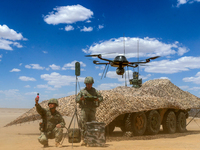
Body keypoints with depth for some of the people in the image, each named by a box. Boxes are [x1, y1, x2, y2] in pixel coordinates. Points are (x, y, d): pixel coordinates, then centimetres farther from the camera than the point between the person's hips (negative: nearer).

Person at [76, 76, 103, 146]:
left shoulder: (94, 91, 7)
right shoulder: (82, 91, 5)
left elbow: (101, 98, 8)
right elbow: (77, 100, 2)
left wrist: (97, 99, -14)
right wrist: (81, 98, -20)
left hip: (92, 109, 1)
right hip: (84, 109, -1)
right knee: (84, 125, -6)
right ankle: (84, 140, -1)